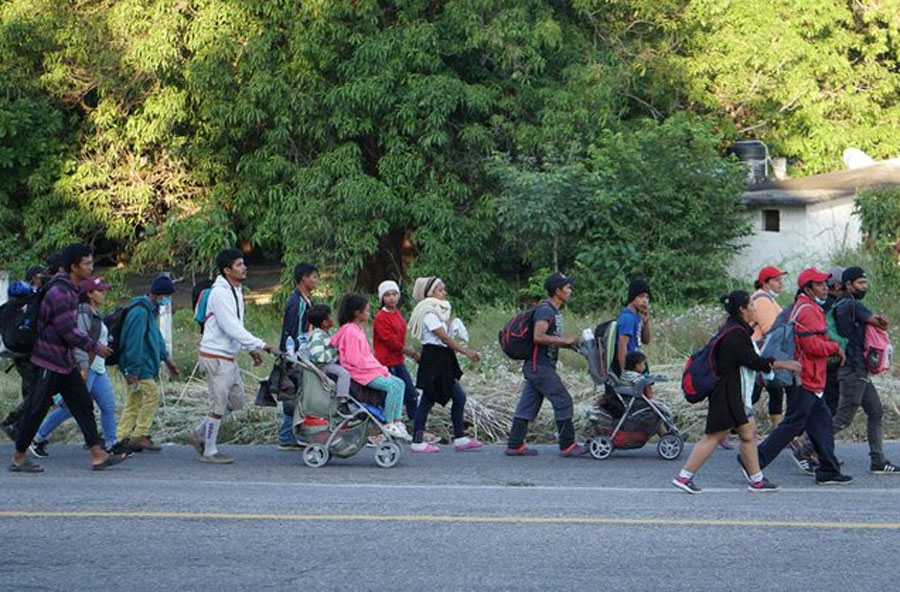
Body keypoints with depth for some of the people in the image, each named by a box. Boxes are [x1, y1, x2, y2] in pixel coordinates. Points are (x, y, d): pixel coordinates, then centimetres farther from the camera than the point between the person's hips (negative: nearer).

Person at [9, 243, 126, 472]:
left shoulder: (70, 290, 10)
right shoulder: (59, 293, -21)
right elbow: (68, 331, -22)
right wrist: (95, 347, -13)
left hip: (65, 361, 10)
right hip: (49, 362, -10)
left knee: (83, 405, 6)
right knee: (36, 410, -1)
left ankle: (98, 455, 6)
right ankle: (18, 458, 9)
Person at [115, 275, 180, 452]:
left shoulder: (152, 310, 15)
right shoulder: (140, 312, -18)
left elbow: (156, 336, 27)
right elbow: (134, 342, -21)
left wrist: (166, 358, 27)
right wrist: (133, 371, -22)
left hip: (145, 365, 10)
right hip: (138, 366, -10)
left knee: (133, 401, 8)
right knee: (152, 394, -8)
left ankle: (122, 437, 9)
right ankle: (140, 436, -3)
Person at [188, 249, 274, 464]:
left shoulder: (236, 291, 13)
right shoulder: (220, 293, -18)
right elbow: (232, 328, -24)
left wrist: (251, 349, 10)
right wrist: (259, 345, -22)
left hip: (229, 357, 10)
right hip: (215, 356, -10)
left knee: (236, 401, 15)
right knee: (219, 404, -3)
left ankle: (199, 434, 26)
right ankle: (209, 452, 8)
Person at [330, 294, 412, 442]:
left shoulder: (357, 329, 17)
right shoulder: (350, 331, -14)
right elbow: (355, 359, -19)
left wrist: (380, 368, 7)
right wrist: (377, 368, -13)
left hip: (369, 369, 10)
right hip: (359, 373, -10)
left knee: (399, 383, 1)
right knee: (392, 385, -24)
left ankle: (396, 422, -5)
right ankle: (388, 424, -16)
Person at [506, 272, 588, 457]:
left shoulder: (554, 311, 17)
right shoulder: (545, 310, -15)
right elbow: (538, 337, -28)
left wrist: (570, 343, 10)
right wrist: (565, 341, -22)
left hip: (538, 366, 10)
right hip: (540, 366, -10)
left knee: (528, 405, 9)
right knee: (563, 401, -7)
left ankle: (515, 445, 11)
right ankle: (568, 445, -2)